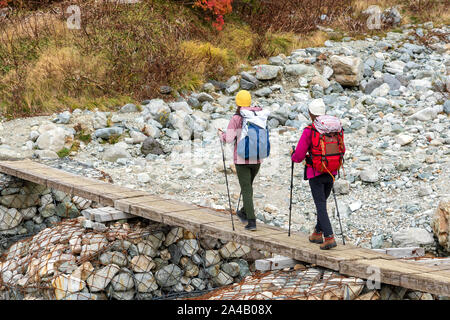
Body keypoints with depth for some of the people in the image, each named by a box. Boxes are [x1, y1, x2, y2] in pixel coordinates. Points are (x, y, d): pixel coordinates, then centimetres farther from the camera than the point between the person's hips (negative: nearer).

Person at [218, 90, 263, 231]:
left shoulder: (236, 119, -11)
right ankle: (244, 213, 39)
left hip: (242, 159, -5)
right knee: (248, 185, 25)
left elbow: (229, 139, -15)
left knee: (246, 189, -2)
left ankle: (251, 221, -8)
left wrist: (220, 133, 6)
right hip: (257, 158, 5)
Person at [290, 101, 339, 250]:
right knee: (322, 202, 21)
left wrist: (292, 155, 11)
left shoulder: (309, 131, -14)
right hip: (331, 173, 6)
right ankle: (318, 234, 30)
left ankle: (329, 237, -13)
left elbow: (299, 156, -11)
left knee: (321, 205, -4)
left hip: (315, 173, -5)